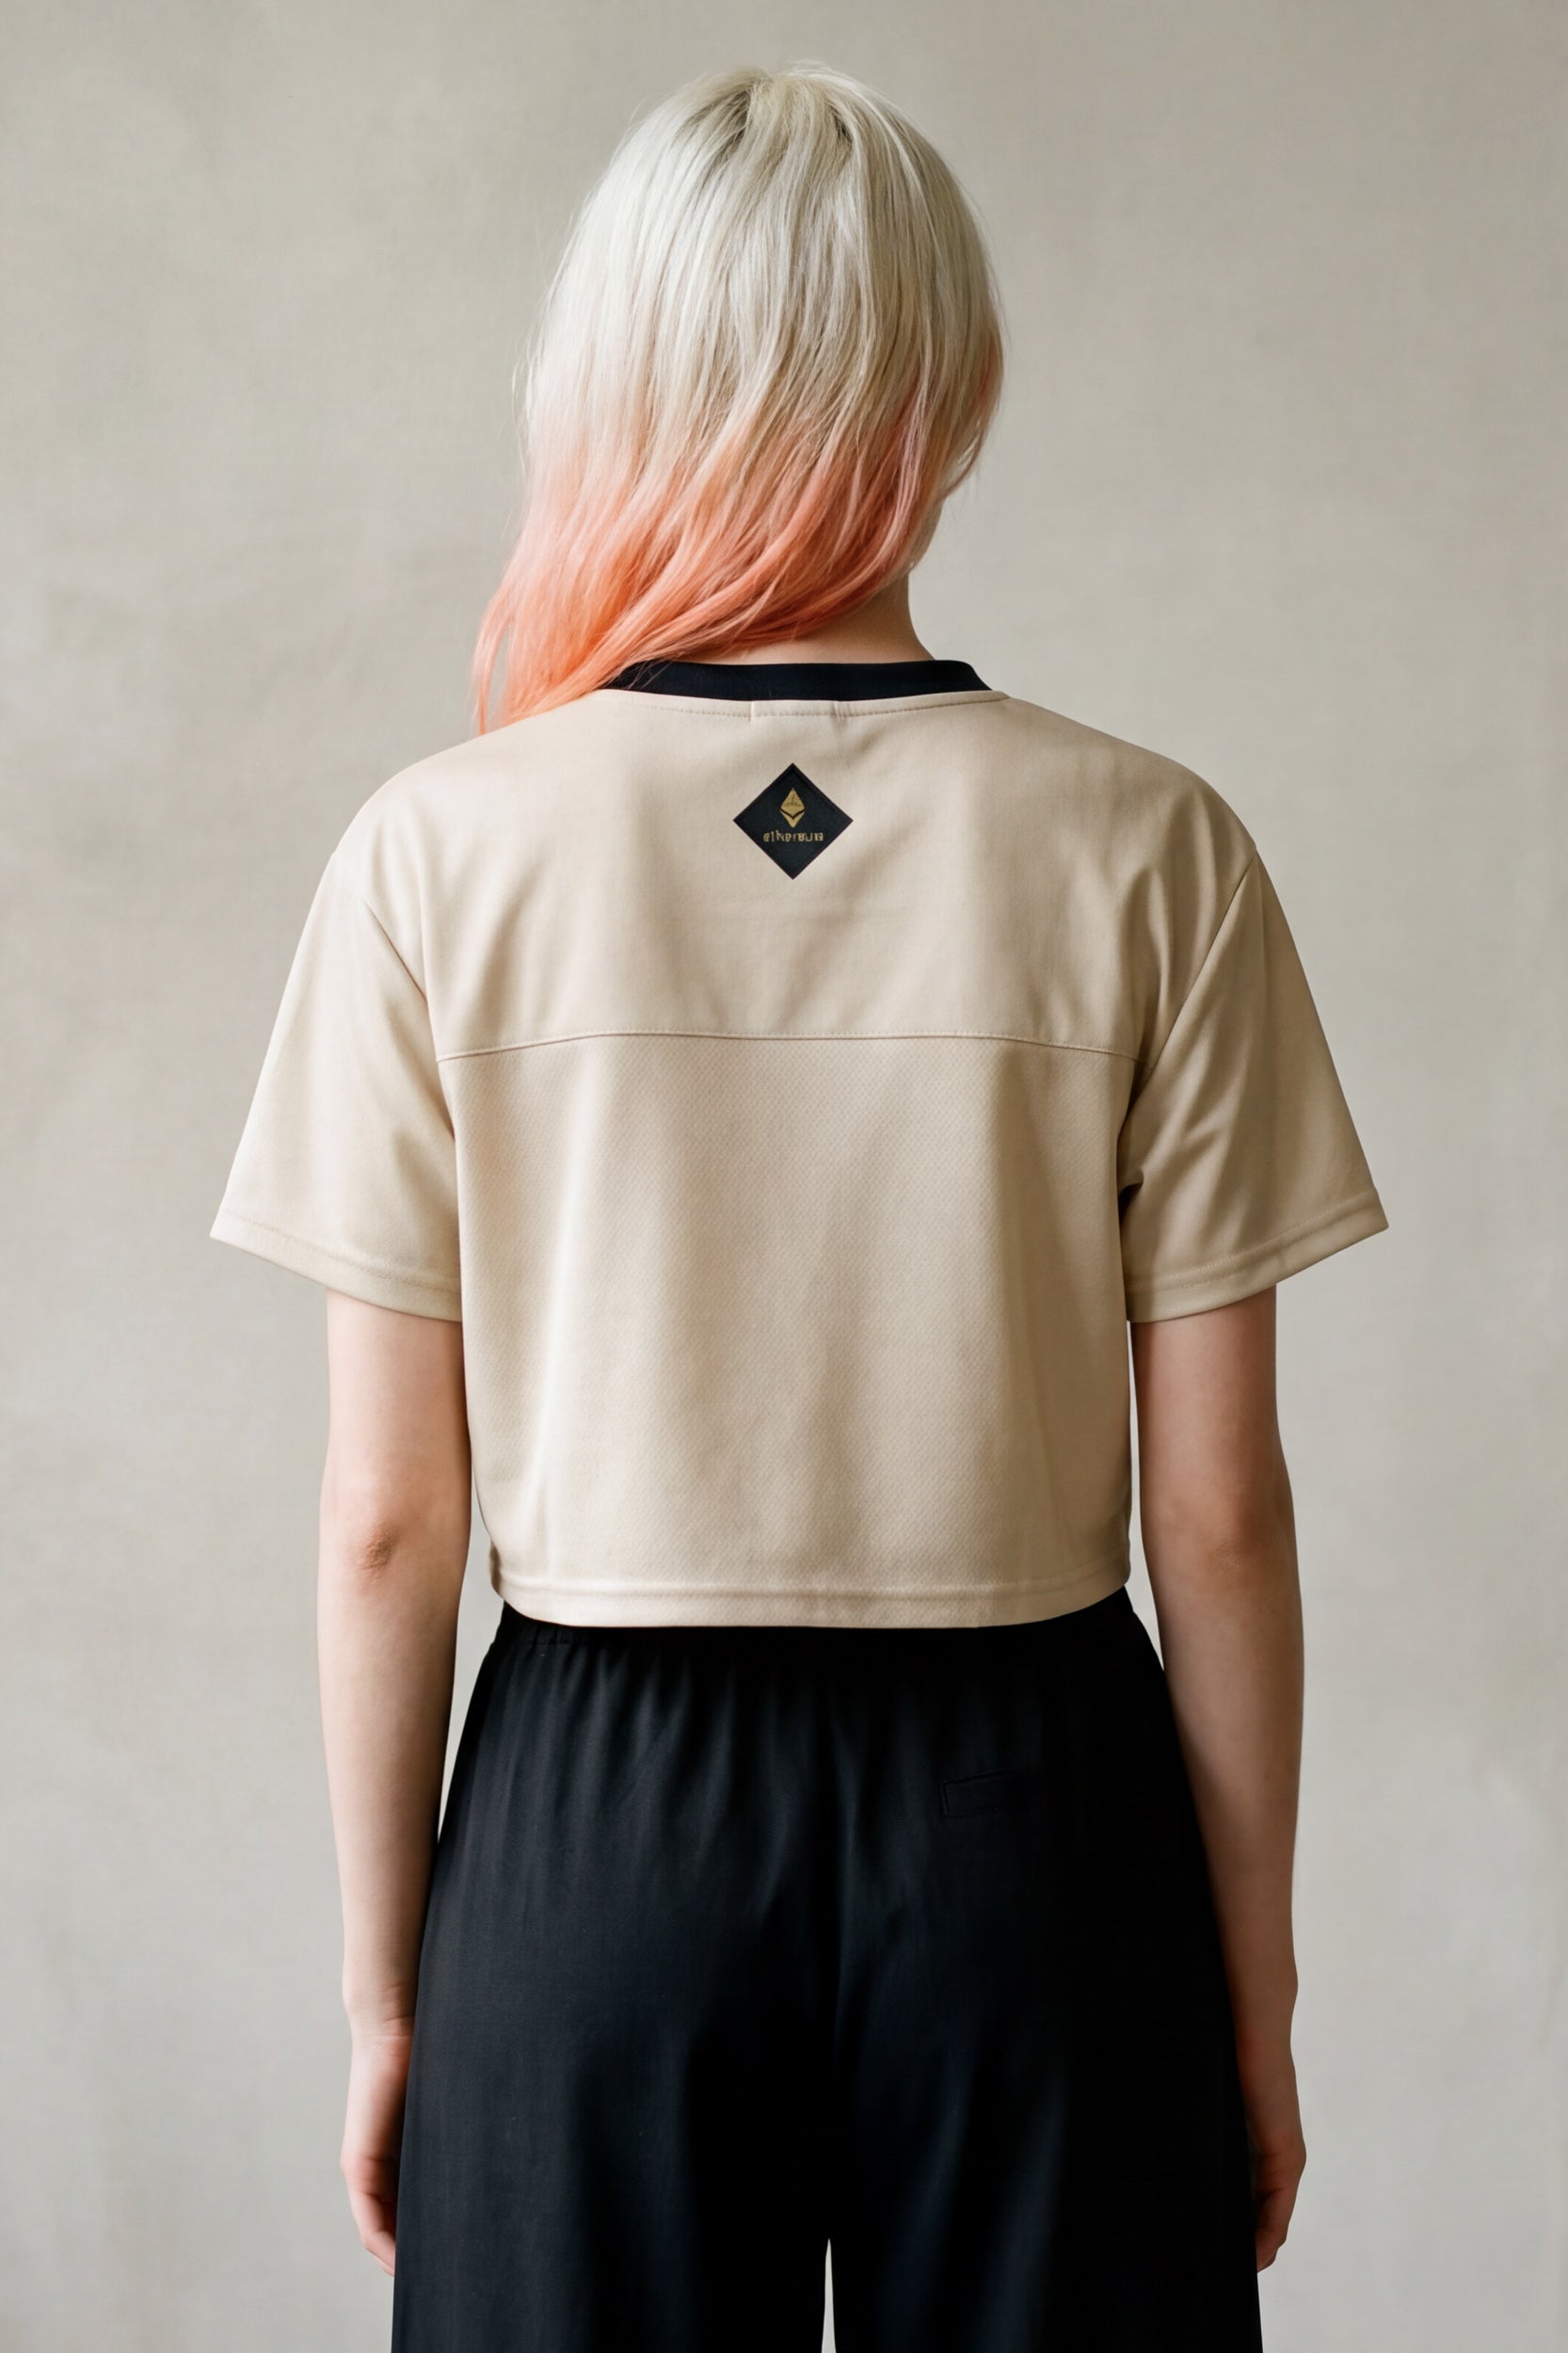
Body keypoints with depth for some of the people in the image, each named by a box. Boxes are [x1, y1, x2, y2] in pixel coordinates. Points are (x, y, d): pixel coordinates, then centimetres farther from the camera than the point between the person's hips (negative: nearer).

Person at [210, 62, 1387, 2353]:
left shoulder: (442, 854, -9)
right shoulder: (1149, 853, -9)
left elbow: (386, 1516, -5)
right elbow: (1218, 1508, -6)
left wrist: (384, 1988, 7)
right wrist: (1257, 1990, 7)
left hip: (594, 1821, 0)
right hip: (1036, 1813, 0)